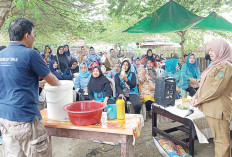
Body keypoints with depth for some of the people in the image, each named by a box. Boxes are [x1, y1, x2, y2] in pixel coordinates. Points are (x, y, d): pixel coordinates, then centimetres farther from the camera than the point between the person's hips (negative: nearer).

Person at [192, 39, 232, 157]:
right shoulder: (215, 65, 16)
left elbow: (216, 90, -21)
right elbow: (204, 84, 18)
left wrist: (199, 100, -12)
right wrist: (196, 96, 4)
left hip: (218, 110, -9)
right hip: (211, 108, 9)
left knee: (221, 140, 1)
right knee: (218, 137, 19)